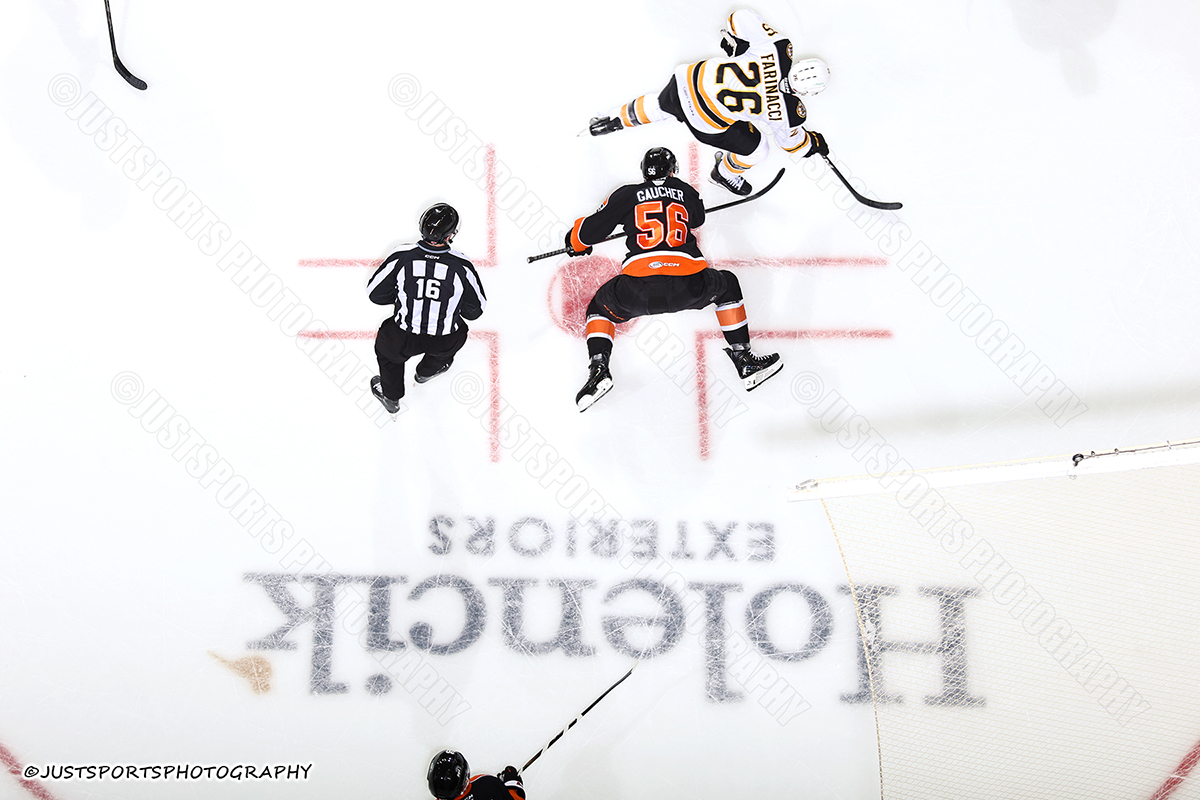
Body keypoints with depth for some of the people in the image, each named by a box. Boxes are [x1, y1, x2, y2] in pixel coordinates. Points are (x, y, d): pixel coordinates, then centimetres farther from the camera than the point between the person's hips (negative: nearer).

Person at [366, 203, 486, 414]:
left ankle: (390, 396, 47)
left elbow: (375, 294, -5)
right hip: (445, 341, 0)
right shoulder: (461, 266, -18)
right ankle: (428, 369, 59)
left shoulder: (401, 258, -18)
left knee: (386, 342, 35)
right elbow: (475, 310, -5)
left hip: (403, 340, 0)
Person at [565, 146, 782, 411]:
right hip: (687, 285, 1)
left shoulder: (627, 195, 16)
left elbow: (591, 229, 19)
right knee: (727, 285, 30)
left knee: (600, 308, 27)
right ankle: (744, 360, 22)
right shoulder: (685, 192, 21)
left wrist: (575, 242, 41)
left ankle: (598, 369, 4)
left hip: (637, 289, -1)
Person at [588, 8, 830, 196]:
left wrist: (732, 39, 11)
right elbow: (789, 139, 2)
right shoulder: (790, 111, -20)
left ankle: (615, 119, 56)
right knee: (755, 149, 17)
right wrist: (813, 144, 22)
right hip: (707, 122, -4)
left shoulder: (777, 46, -16)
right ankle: (725, 174, 46)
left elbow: (743, 17, -9)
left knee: (660, 106, 37)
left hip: (687, 82, 5)